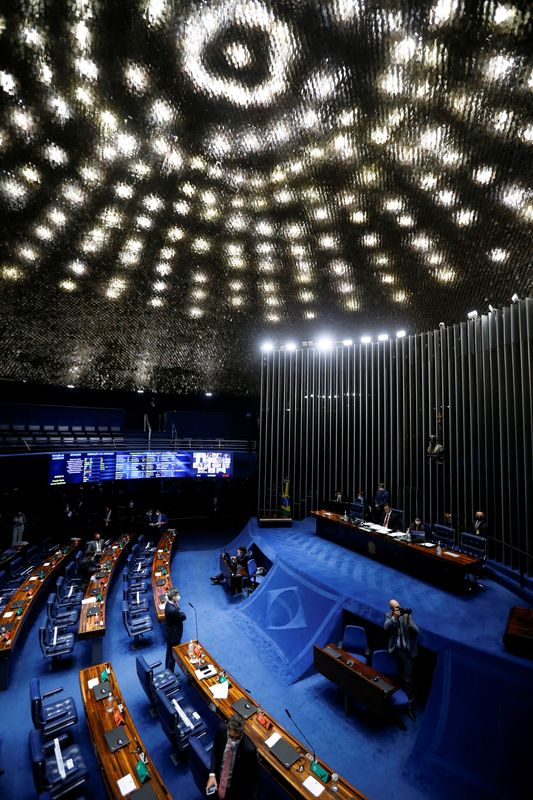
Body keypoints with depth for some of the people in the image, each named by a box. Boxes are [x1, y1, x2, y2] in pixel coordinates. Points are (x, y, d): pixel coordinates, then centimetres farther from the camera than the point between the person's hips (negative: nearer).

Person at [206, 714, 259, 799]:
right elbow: (215, 751, -8)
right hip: (218, 779, 3)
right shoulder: (222, 729, -27)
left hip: (235, 789, -3)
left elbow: (253, 776, -20)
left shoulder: (249, 748, -37)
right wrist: (212, 774, -17)